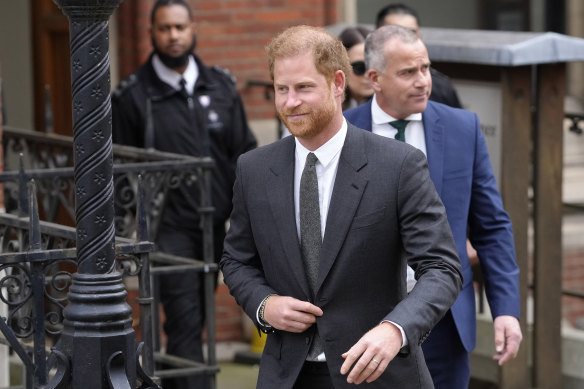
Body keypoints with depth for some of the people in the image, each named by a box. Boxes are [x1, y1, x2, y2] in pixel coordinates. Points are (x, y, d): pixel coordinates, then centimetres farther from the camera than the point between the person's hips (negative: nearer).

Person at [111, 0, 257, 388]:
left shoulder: (221, 86, 9)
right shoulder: (133, 95, -2)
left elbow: (244, 153, 12)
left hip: (215, 226, 4)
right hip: (169, 228, -4)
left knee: (192, 322, 11)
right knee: (185, 321, -11)